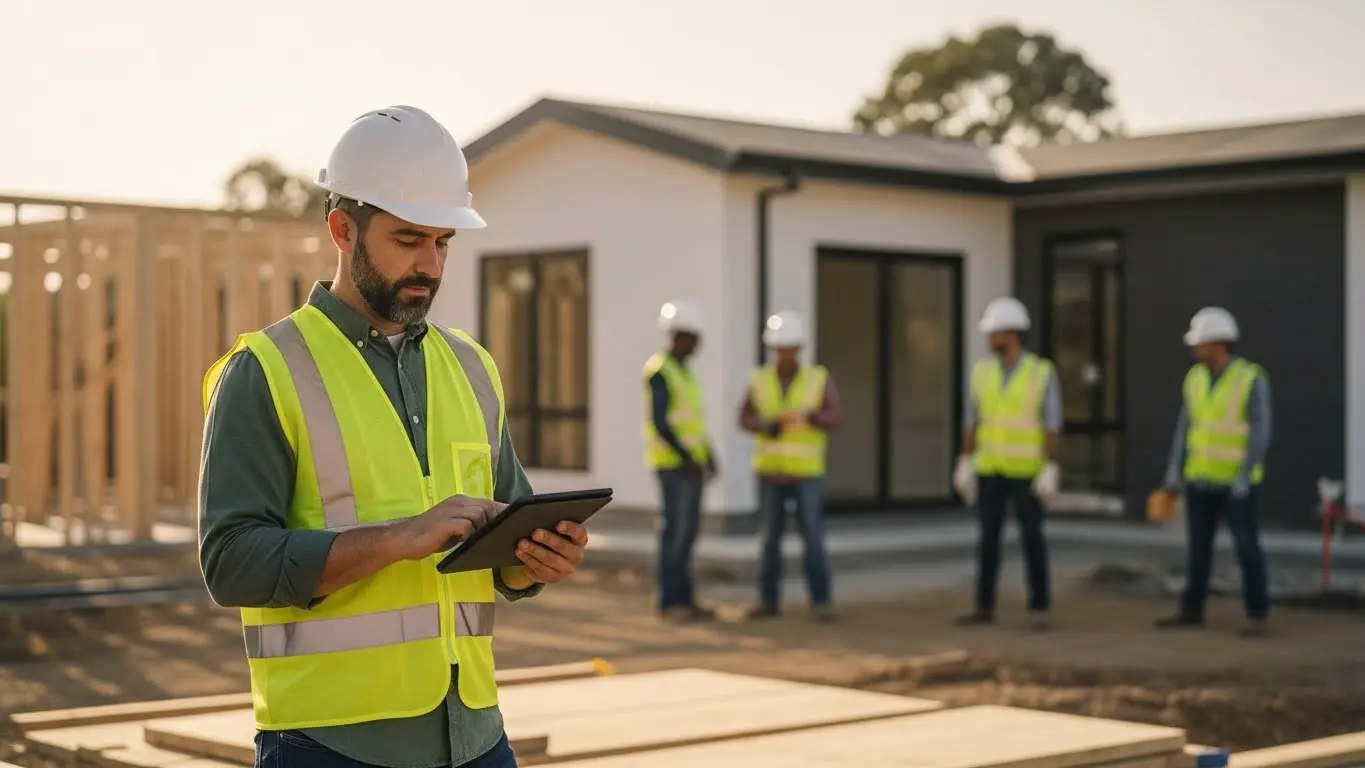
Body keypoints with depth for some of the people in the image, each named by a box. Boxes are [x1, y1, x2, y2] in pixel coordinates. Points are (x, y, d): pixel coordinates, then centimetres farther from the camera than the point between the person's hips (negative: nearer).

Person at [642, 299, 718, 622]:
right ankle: (670, 602, -5)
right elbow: (658, 421, -20)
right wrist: (687, 459, -22)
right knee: (675, 529, -9)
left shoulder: (681, 371, 17)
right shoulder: (660, 371, -14)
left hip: (689, 461, 10)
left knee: (688, 530, 9)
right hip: (673, 462, -10)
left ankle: (683, 599, 12)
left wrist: (708, 456, 13)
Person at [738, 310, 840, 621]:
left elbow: (832, 419, -16)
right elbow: (744, 419, 0)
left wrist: (806, 416, -36)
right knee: (770, 536, 4)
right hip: (770, 470, 2)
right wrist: (765, 425, -22)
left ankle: (820, 602, -1)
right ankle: (769, 600, 13)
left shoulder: (819, 379, -6)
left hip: (806, 471, -2)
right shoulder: (760, 380, 0)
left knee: (813, 537, -7)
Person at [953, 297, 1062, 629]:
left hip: (1028, 471, -3)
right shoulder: (982, 372, 1)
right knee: (988, 537, 2)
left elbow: (1052, 426, -11)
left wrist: (1050, 471, -17)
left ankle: (1039, 606, 11)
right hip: (990, 469, 3)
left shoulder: (1043, 374, -10)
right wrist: (965, 466, 0)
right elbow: (972, 422, 4)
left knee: (1032, 538, -1)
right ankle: (984, 607, 8)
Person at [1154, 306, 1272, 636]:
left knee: (1247, 546, -4)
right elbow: (1185, 428, 7)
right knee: (1198, 546, 9)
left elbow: (1260, 433, -17)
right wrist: (1173, 474, 3)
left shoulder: (1252, 380, -13)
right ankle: (1192, 610, 17)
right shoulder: (1196, 378, 4)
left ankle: (1256, 614, 4)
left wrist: (1244, 477, -23)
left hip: (1236, 482, -5)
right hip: (1200, 479, 5)